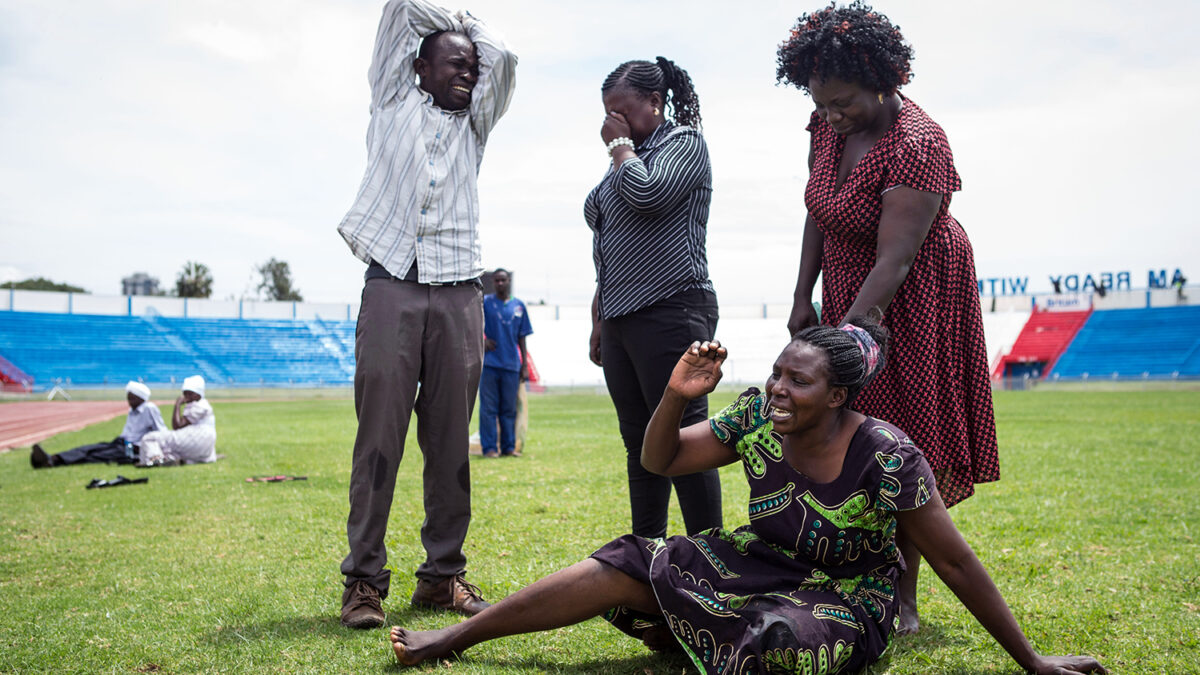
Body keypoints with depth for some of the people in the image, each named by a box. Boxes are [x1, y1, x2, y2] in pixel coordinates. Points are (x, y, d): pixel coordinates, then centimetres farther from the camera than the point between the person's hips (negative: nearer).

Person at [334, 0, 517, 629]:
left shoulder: (474, 122, 23)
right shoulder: (394, 100, 17)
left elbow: (502, 58, 10)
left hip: (459, 291, 3)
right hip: (392, 282, -2)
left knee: (451, 440, 1)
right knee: (379, 434, -7)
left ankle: (443, 574, 8)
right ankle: (364, 578, -2)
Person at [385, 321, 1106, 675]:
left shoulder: (887, 457, -26)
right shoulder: (758, 416, -11)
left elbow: (955, 561, -19)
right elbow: (660, 461, -4)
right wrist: (677, 396, -24)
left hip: (850, 601, -4)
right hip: (766, 561, 5)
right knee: (633, 565, -13)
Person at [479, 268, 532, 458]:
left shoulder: (519, 306, 10)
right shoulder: (485, 302, 2)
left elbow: (521, 338, 12)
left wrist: (525, 365, 9)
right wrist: (481, 341, -6)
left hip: (511, 364, 2)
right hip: (489, 363, -2)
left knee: (509, 409, 6)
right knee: (488, 408, -2)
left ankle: (509, 447, 12)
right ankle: (489, 448, 2)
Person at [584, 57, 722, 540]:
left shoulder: (684, 143, -1)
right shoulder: (627, 160, 22)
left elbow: (647, 195, -21)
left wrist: (621, 145, -4)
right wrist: (599, 319, 21)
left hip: (670, 314, -8)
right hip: (621, 319, 8)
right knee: (640, 446, 9)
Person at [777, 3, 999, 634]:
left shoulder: (917, 146, -27)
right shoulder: (828, 126, -3)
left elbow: (894, 261, -31)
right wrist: (803, 298, 1)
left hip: (911, 300, -7)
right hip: (847, 292, 7)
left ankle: (903, 598, 4)